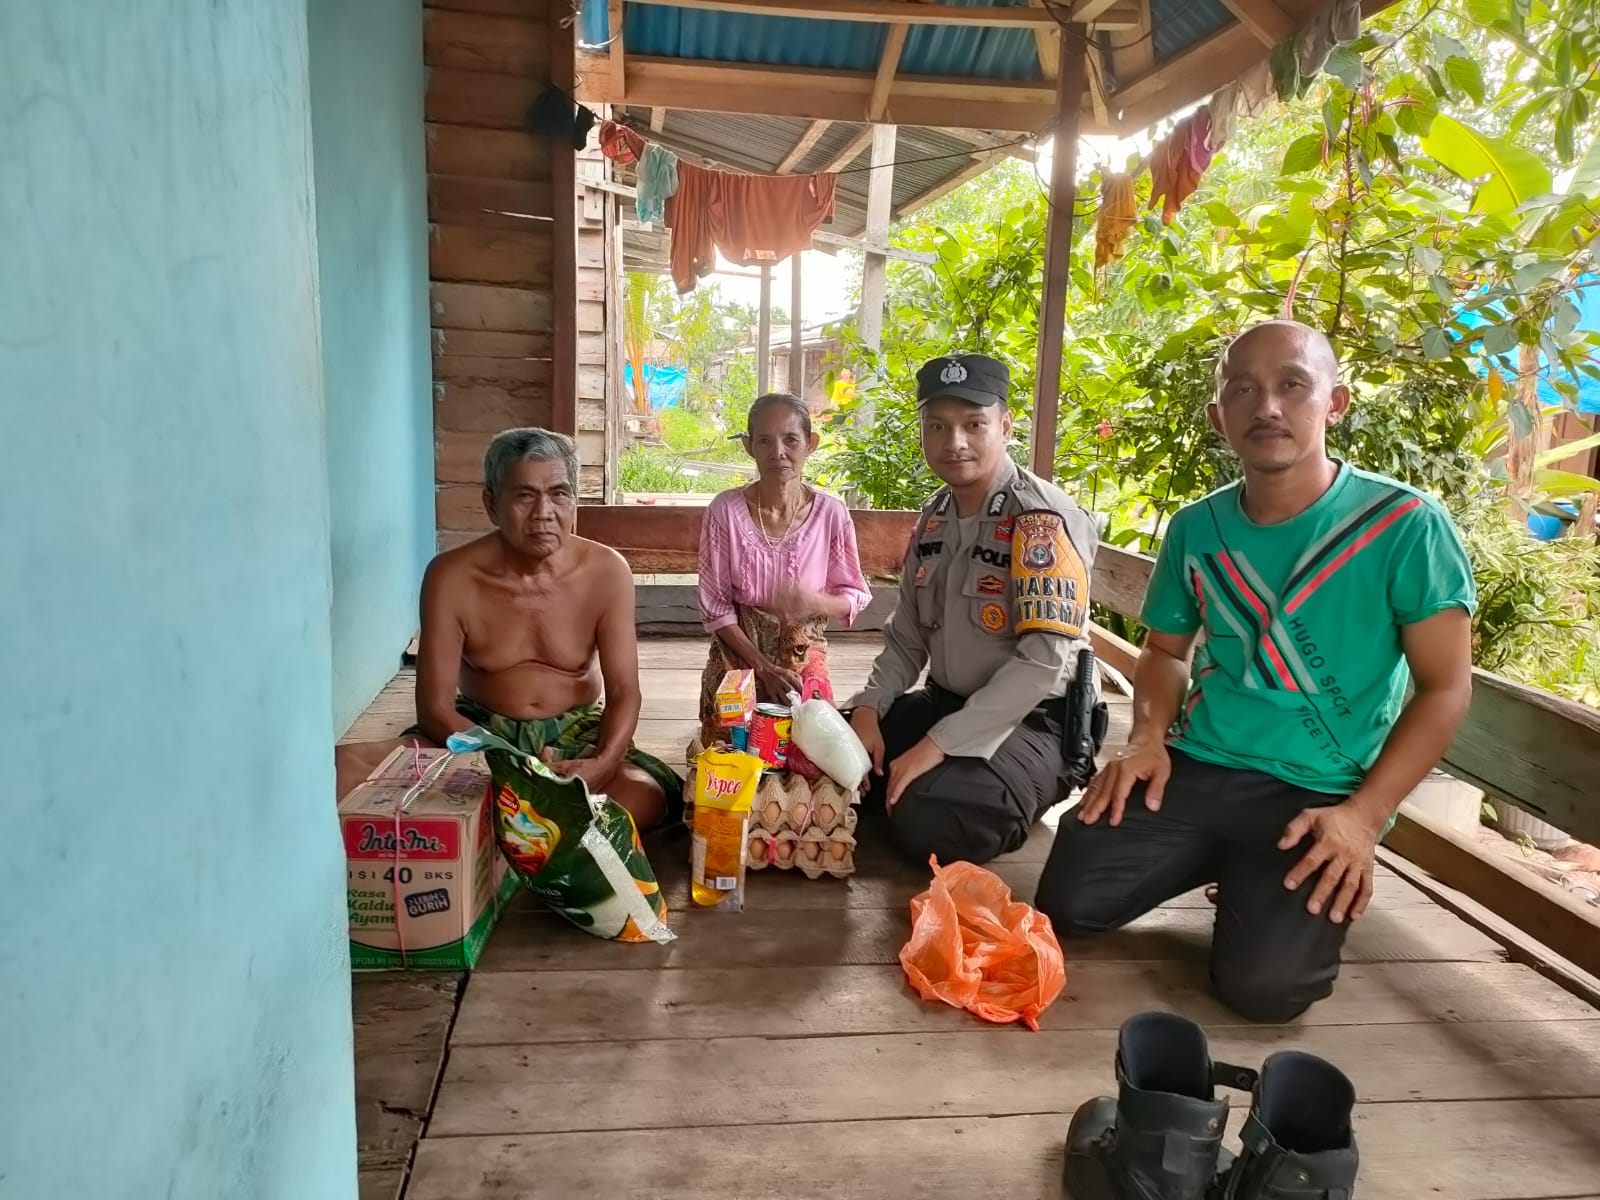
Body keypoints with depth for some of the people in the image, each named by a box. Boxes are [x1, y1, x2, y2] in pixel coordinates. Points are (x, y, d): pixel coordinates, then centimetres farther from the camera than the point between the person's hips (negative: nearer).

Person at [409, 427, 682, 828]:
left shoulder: (607, 571, -14)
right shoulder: (451, 577, -16)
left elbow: (623, 693, -12)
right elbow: (434, 709, -15)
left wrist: (602, 763, -34)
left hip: (576, 729, 1)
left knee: (646, 797, -28)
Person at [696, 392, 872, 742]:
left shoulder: (832, 513, -13)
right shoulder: (725, 510, -14)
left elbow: (855, 598, -4)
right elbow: (715, 606, -9)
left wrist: (815, 602, -27)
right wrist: (763, 666, -17)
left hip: (803, 653, 0)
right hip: (737, 651, 0)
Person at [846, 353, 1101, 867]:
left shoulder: (1043, 519, -19)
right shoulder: (933, 516, 6)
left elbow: (1044, 661, -26)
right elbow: (907, 637, 11)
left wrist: (939, 743, -26)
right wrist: (868, 708, -7)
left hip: (1031, 721, -7)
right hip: (943, 702, 7)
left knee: (926, 821, -28)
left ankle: (1001, 807, 1)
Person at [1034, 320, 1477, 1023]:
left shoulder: (1405, 525, -9)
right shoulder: (1197, 529, 4)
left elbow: (1445, 688, -6)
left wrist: (1364, 817, -15)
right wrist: (1148, 738, -3)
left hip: (1319, 795, -3)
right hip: (1194, 770, 4)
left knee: (1261, 983, -21)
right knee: (1066, 903, -9)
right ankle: (1219, 868, 17)